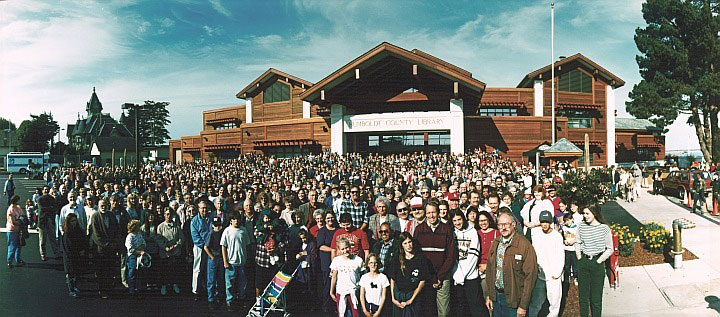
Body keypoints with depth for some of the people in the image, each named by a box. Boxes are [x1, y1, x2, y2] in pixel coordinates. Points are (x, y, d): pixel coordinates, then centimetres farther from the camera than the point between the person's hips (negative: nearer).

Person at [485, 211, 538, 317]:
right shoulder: (495, 243, 6)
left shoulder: (524, 245, -13)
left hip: (514, 300, -5)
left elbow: (530, 275, -15)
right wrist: (488, 295, 7)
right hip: (496, 297, 5)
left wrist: (523, 305, -15)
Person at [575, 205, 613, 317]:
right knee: (583, 294, 10)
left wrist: (599, 260, -6)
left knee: (596, 297, 3)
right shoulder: (581, 226, 2)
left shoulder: (604, 228, -8)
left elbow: (610, 249, -1)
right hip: (583, 262, 3)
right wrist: (579, 257, 8)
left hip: (597, 263, -3)